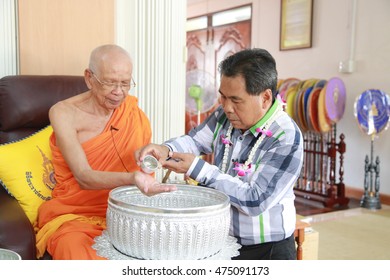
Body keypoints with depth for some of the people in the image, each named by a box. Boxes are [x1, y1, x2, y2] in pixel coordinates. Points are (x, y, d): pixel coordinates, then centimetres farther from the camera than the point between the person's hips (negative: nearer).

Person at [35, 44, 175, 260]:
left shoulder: (134, 110, 2)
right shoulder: (64, 113, -8)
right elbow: (84, 177, -18)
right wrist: (132, 178, -35)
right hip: (74, 213, -2)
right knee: (76, 250, -34)